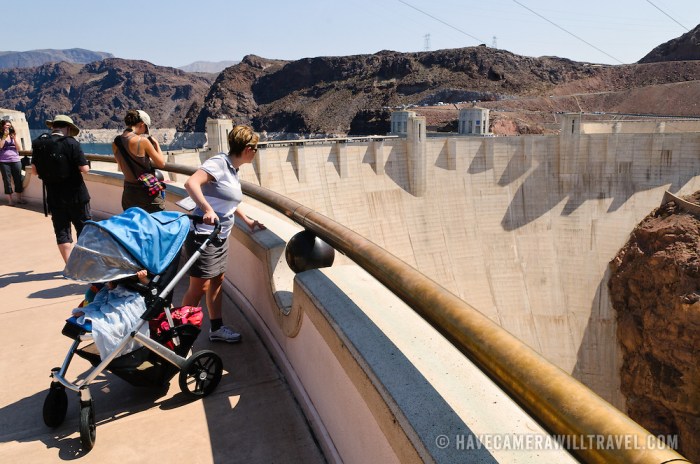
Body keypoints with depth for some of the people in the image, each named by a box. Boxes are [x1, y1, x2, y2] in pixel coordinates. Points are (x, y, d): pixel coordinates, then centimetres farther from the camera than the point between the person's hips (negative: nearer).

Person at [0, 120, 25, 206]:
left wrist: (14, 137, -8)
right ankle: (10, 199, 6)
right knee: (7, 180, 1)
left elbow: (19, 148, 1)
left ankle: (19, 198, 13)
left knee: (18, 179, 4)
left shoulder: (13, 136, 10)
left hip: (16, 160, 2)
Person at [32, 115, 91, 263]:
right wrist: (87, 165, 5)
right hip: (76, 195, -3)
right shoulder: (71, 143, -13)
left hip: (54, 197, 3)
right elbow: (84, 168, -16)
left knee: (62, 231, 10)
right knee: (84, 229, 11)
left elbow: (35, 169, 5)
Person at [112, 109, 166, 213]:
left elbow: (123, 168, 13)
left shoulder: (115, 143, 2)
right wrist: (157, 144, 3)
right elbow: (161, 164, -10)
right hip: (146, 193, -6)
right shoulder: (142, 140, -17)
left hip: (128, 193, 6)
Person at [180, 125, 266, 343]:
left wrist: (247, 220, 24)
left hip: (220, 237, 9)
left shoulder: (232, 169, 10)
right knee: (199, 287, -2)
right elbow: (191, 183, -33)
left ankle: (216, 328, 30)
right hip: (204, 236, -9)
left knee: (217, 281, 17)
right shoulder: (218, 163, -18)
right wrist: (207, 209, -44)